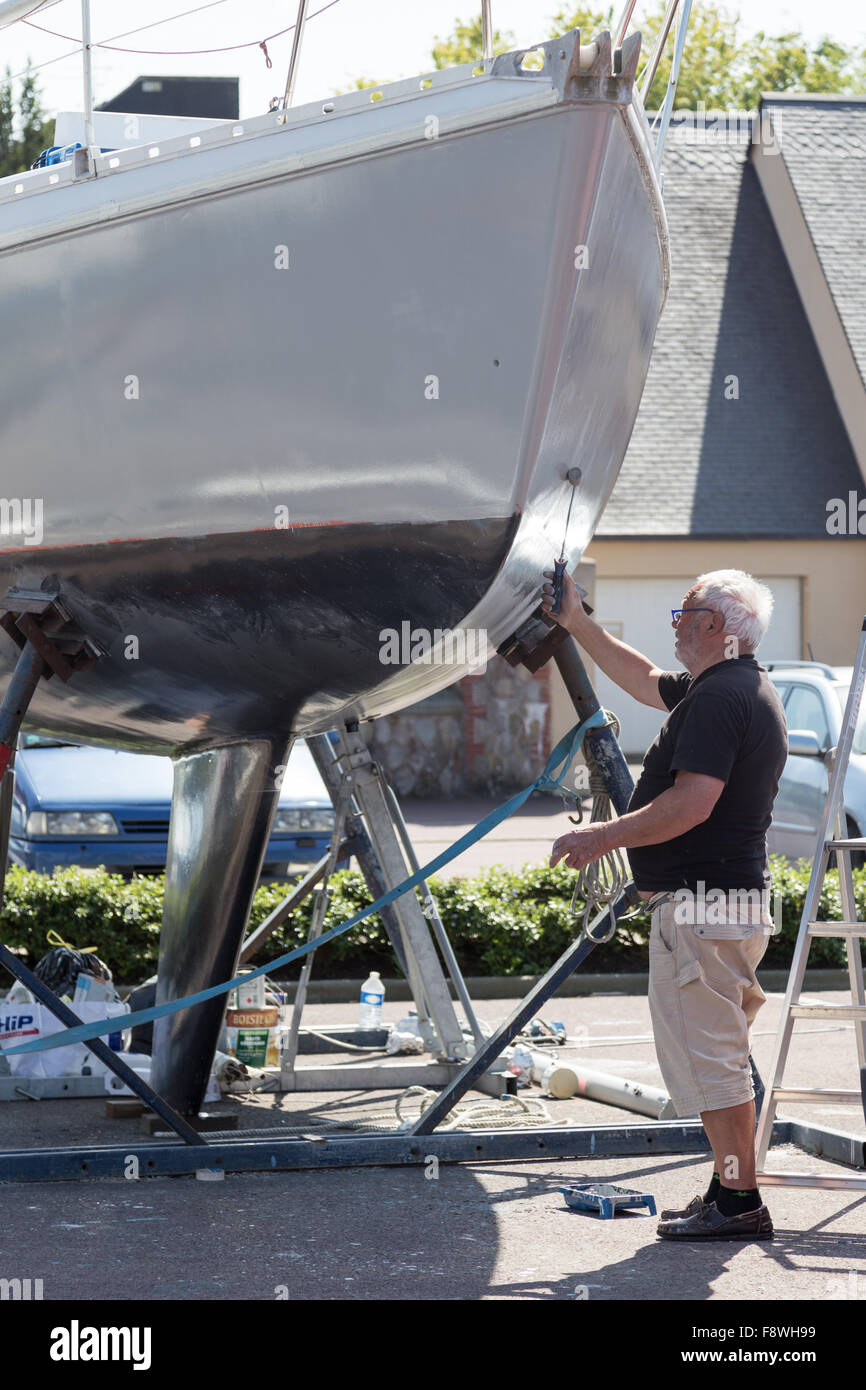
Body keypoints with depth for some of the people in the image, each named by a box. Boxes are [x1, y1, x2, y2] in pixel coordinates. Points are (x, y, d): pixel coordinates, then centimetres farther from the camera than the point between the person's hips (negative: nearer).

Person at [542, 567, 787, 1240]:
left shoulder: (719, 698, -18)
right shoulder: (742, 688, 16)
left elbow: (693, 803, -26)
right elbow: (646, 680, 32)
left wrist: (604, 837, -18)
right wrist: (577, 624, 34)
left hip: (702, 904, -11)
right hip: (731, 899, 11)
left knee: (706, 1052, -6)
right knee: (719, 1052, 16)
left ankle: (739, 1203, -4)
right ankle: (733, 1191, 21)